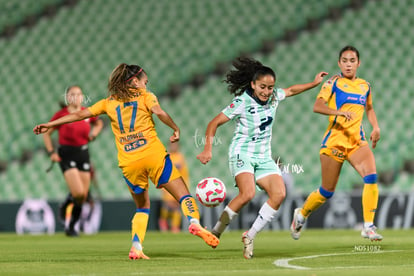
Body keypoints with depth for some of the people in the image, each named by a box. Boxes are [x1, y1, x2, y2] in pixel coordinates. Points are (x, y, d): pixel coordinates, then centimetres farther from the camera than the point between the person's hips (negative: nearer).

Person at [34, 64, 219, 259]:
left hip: (128, 162, 3)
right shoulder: (144, 96, 10)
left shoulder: (109, 102, 19)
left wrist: (50, 125, 25)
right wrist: (176, 129, 2)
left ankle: (136, 247, 4)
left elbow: (80, 114, 19)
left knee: (142, 207, 20)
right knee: (183, 194, -2)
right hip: (153, 154, -3)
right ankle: (194, 222, -30)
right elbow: (158, 112, -10)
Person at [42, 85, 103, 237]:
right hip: (67, 155, -4)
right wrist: (51, 152, -7)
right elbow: (46, 133, 2)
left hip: (83, 154, 4)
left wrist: (93, 133, 5)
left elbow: (99, 123, 25)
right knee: (78, 193, -18)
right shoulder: (61, 115, -7)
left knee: (83, 197, 3)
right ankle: (65, 205, 16)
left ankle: (71, 227, 21)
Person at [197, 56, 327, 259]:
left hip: (263, 157, 6)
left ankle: (250, 236, -4)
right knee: (247, 193, -30)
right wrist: (208, 149, -22)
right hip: (242, 153, -6)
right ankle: (216, 232, -14)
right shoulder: (242, 103, -15)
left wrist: (314, 83, 26)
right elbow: (214, 123, -12)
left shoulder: (274, 97, 1)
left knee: (279, 194, -15)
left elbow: (291, 90, 25)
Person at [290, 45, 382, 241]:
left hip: (357, 141, 4)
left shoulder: (365, 86, 13)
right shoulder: (334, 83, -4)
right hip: (334, 141, -4)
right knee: (327, 191, 5)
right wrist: (339, 111, -32)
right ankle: (301, 214, 34)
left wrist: (375, 127, 13)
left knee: (371, 177, -21)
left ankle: (368, 227, -17)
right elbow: (317, 106, -16)